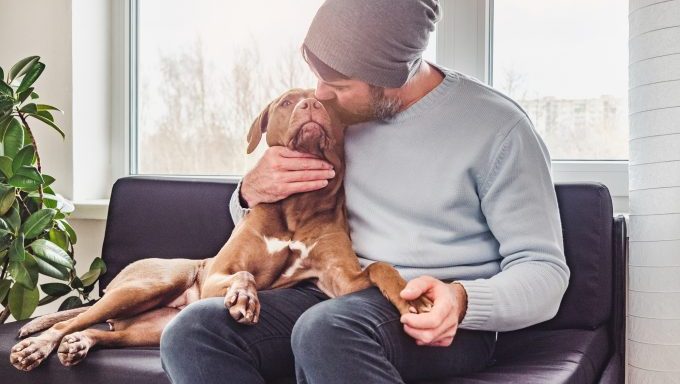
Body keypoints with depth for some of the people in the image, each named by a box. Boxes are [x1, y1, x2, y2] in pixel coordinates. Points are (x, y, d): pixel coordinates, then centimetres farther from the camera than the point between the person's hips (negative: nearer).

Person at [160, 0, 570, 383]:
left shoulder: (497, 127, -8)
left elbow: (546, 271, -8)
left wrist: (461, 300, -29)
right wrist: (252, 191, -6)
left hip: (436, 319, -5)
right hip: (334, 295, 6)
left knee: (326, 329, -39)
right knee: (193, 332, -24)